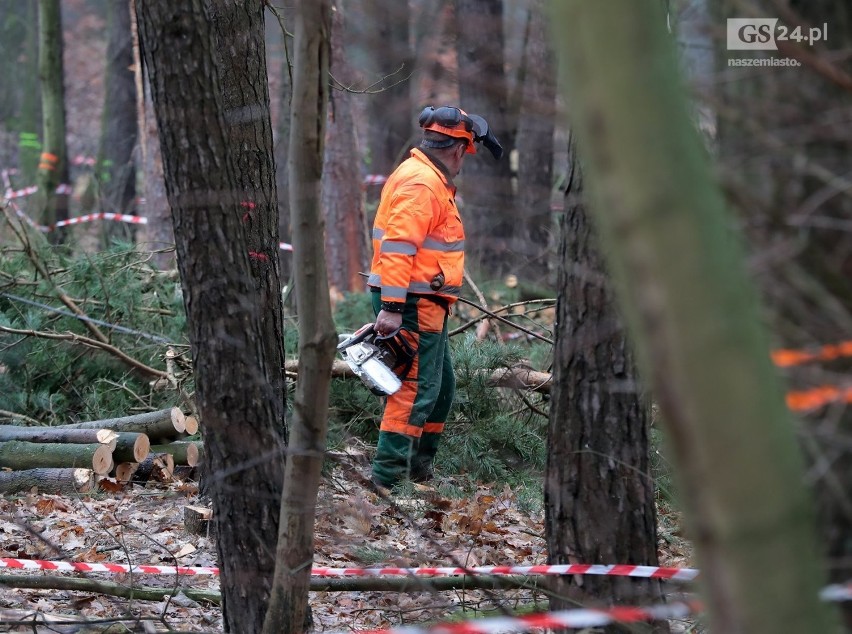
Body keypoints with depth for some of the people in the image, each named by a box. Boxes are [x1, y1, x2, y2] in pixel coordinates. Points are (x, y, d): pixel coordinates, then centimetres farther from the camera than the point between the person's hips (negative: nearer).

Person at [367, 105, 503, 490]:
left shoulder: (429, 179, 18)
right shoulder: (422, 184, -17)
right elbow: (397, 246, -25)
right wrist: (392, 307, -30)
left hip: (425, 304, 11)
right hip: (413, 304, -11)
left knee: (441, 388, 18)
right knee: (416, 390, -12)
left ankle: (419, 472, 25)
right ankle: (389, 478, -14)